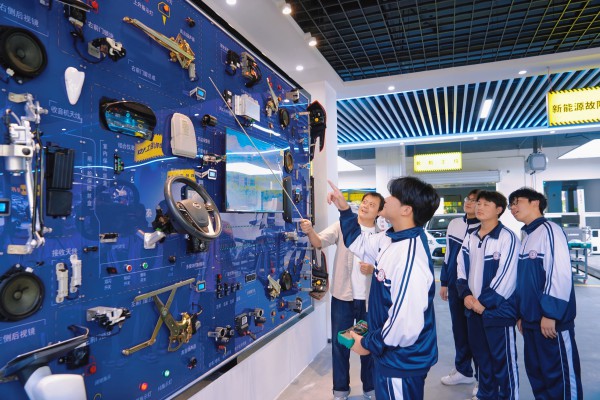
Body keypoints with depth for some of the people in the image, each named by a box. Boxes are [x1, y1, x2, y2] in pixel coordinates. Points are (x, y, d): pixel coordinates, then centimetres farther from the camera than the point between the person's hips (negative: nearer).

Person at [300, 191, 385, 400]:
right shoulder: (342, 226, -5)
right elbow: (320, 242, -20)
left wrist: (373, 269, -18)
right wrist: (309, 231, -41)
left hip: (369, 298, 1)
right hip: (343, 296, -1)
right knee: (339, 343, 11)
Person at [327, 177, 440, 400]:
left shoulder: (409, 258, -33)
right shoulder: (392, 239, -2)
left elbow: (406, 324, -33)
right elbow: (359, 244, 15)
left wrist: (368, 344, -17)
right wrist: (344, 210, 4)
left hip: (402, 362, -9)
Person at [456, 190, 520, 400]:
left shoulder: (507, 237, -12)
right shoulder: (470, 237, 9)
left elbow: (507, 276, -17)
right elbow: (462, 267, 12)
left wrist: (485, 302, -15)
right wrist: (466, 294, -2)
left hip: (497, 309, -7)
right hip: (473, 308, 7)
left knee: (503, 359, 5)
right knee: (480, 355, 19)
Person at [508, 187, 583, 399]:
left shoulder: (549, 231, -12)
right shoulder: (527, 236, 14)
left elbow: (560, 275, -19)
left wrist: (550, 314, -19)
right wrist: (521, 314, 16)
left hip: (552, 320, -8)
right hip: (531, 320, 8)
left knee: (560, 374, 4)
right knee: (536, 372, 16)